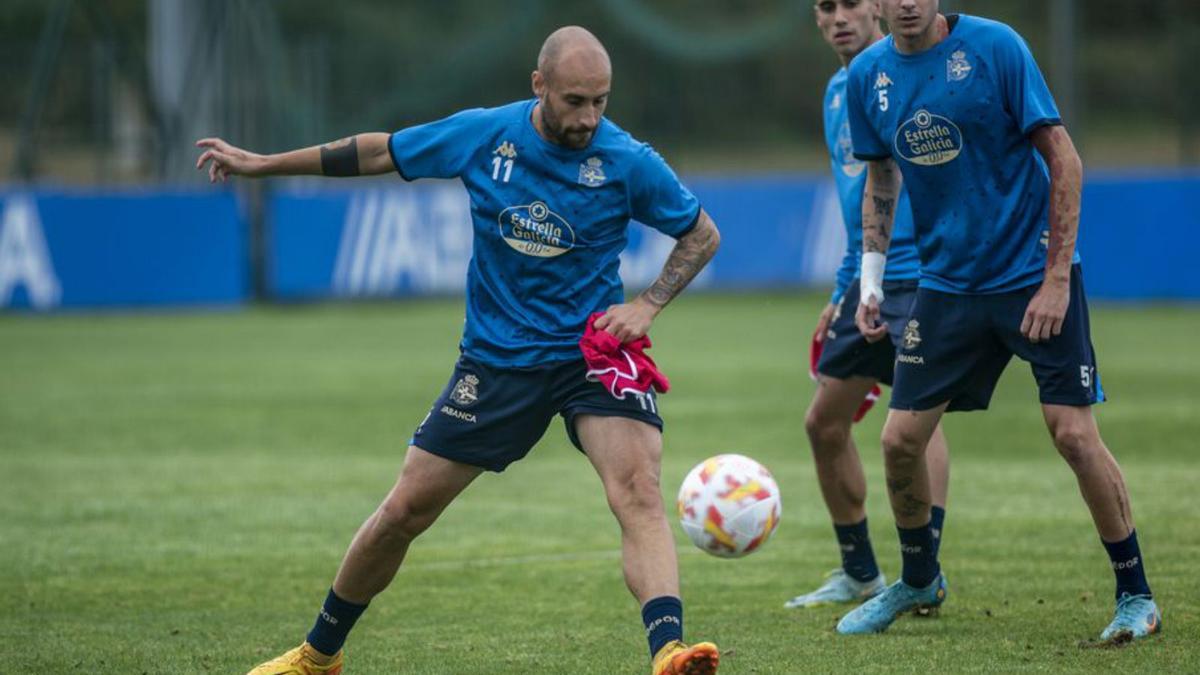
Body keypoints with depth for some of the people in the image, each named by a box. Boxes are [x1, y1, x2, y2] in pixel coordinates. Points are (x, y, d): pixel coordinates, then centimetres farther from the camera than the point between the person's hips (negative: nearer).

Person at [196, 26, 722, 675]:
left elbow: (702, 234, 2)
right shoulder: (482, 135, -8)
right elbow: (381, 152, 8)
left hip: (592, 352, -2)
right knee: (403, 511, 5)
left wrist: (646, 305, -12)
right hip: (495, 359, 2)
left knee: (638, 489, -28)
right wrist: (263, 164, 13)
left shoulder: (629, 162, -12)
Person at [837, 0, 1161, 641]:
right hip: (946, 284, 4)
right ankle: (918, 578, 26)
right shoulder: (867, 75, 1)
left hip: (1033, 272, -4)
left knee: (1074, 434, -11)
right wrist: (870, 279, 9)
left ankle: (1135, 594, 4)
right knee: (900, 440, 1)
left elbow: (1064, 160, -11)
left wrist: (1056, 279, -15)